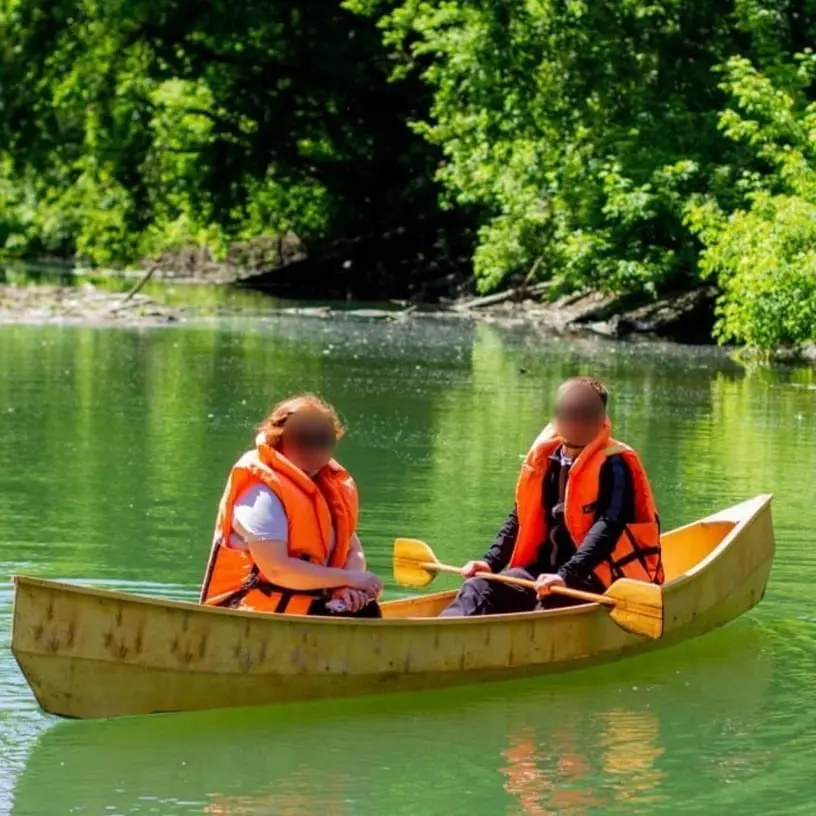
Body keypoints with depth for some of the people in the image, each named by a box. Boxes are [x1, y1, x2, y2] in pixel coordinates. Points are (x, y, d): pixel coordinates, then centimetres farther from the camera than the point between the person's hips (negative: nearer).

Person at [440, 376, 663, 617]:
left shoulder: (613, 465, -10)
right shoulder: (545, 457, 11)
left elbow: (608, 527, -22)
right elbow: (520, 516, 19)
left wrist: (566, 576, -33)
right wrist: (491, 562, 5)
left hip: (593, 577, -6)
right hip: (544, 570, 6)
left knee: (551, 604, -37)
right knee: (479, 589, -19)